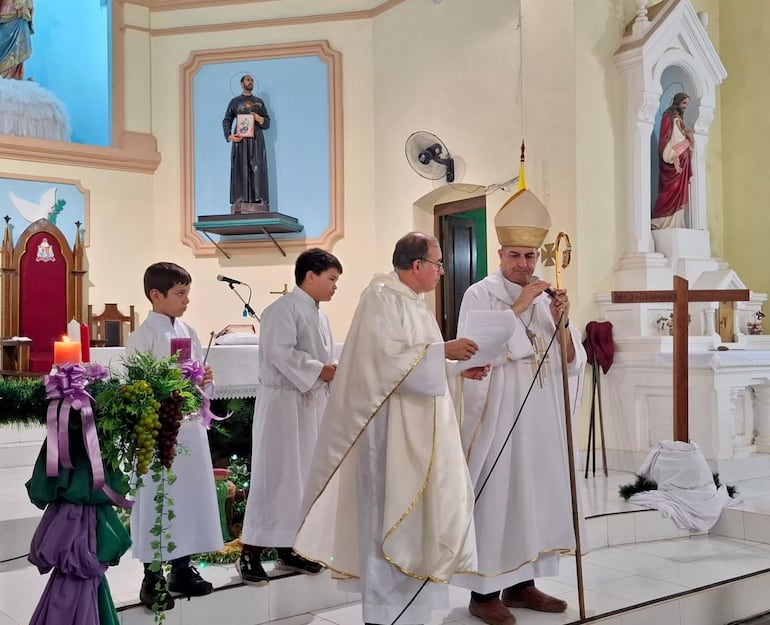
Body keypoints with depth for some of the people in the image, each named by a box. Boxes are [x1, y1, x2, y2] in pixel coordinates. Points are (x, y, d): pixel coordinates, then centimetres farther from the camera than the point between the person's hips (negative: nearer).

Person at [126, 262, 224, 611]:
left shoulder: (188, 332, 11)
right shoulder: (143, 336, -9)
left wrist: (204, 381, -6)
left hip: (190, 426, 7)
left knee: (190, 496, 11)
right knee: (157, 502, 0)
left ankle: (182, 569, 25)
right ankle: (152, 579, 11)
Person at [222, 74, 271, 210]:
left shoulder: (259, 102, 17)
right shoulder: (235, 101, 13)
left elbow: (268, 123, 15)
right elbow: (226, 121, 6)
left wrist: (259, 119, -7)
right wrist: (229, 136, -10)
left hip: (256, 139, 1)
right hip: (240, 139, -1)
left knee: (257, 168, -7)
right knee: (240, 169, -7)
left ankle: (259, 199, -11)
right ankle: (240, 200, -10)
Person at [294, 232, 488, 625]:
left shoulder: (413, 301, 15)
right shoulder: (382, 297, -14)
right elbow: (389, 356, -23)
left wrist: (458, 368, 8)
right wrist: (443, 350, -18)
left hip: (418, 426, 10)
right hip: (389, 424, -10)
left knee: (414, 509, 13)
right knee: (389, 513, -3)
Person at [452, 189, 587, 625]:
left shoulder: (550, 297, 11)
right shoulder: (480, 294, -5)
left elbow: (574, 364, 8)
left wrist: (562, 323, -10)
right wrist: (519, 307, -18)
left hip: (543, 420, 6)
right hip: (496, 418, -6)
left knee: (536, 495, 11)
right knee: (493, 499, -3)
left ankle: (521, 583, 23)